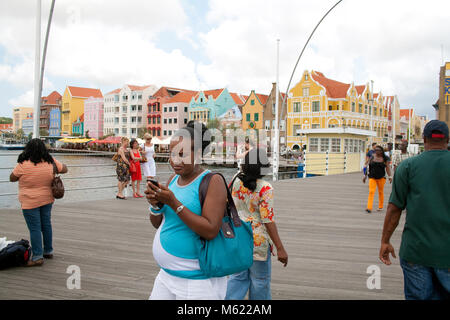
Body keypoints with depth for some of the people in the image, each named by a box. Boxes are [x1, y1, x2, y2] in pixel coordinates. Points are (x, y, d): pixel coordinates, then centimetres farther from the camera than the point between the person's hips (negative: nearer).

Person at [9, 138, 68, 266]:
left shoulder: (23, 165, -16)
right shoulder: (51, 162, -6)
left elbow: (12, 178, -2)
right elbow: (65, 169, 10)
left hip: (30, 202, -5)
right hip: (47, 199, 5)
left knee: (34, 228, 1)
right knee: (46, 225, 16)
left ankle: (37, 257, 5)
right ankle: (48, 251, 27)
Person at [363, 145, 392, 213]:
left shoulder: (385, 158, -1)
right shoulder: (372, 157, 3)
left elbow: (388, 167, -4)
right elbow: (368, 166, 8)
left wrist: (390, 177, -13)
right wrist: (365, 176, 9)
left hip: (381, 177, 0)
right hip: (372, 177, 1)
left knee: (381, 192, 9)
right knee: (371, 192, -10)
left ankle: (380, 207, 24)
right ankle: (369, 208, -16)